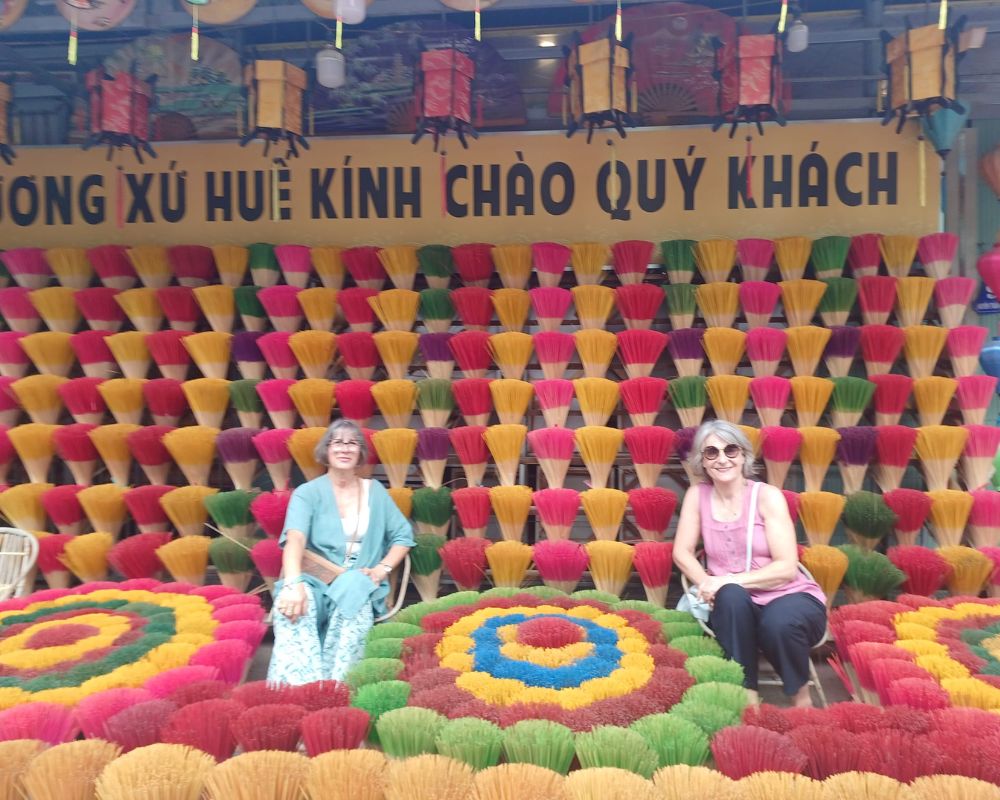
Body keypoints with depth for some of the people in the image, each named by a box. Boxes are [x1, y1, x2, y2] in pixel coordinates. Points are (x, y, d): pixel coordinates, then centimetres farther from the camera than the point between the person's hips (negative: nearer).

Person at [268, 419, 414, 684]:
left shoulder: (375, 491, 13)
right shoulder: (308, 492, 2)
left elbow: (403, 535, 12)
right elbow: (295, 539, -17)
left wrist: (382, 568, -7)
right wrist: (293, 583, -37)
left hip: (359, 587, 1)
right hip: (314, 583, -1)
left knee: (353, 596, -36)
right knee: (293, 604, -37)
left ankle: (334, 685, -38)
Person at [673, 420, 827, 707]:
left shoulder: (767, 496, -10)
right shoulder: (697, 495, 0)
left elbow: (787, 568, -15)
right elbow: (682, 552, -1)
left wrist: (729, 580, -25)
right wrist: (708, 584, -20)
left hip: (789, 597, -1)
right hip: (736, 607, 2)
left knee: (778, 623, -35)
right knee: (730, 597, -33)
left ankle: (801, 695, -4)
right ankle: (747, 693, -22)